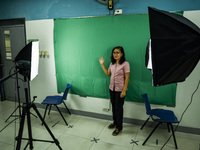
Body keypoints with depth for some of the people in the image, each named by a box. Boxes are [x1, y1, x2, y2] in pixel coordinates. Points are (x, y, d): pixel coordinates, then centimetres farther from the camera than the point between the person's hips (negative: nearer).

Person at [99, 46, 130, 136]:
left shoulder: (125, 64, -14)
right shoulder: (112, 63, 7)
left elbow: (127, 78, -16)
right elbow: (108, 73, 16)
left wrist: (124, 90, -19)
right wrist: (102, 64, 11)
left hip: (120, 90, -6)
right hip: (112, 88, 7)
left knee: (118, 107, 1)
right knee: (113, 106, 17)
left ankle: (119, 128, 17)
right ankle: (115, 122, 37)